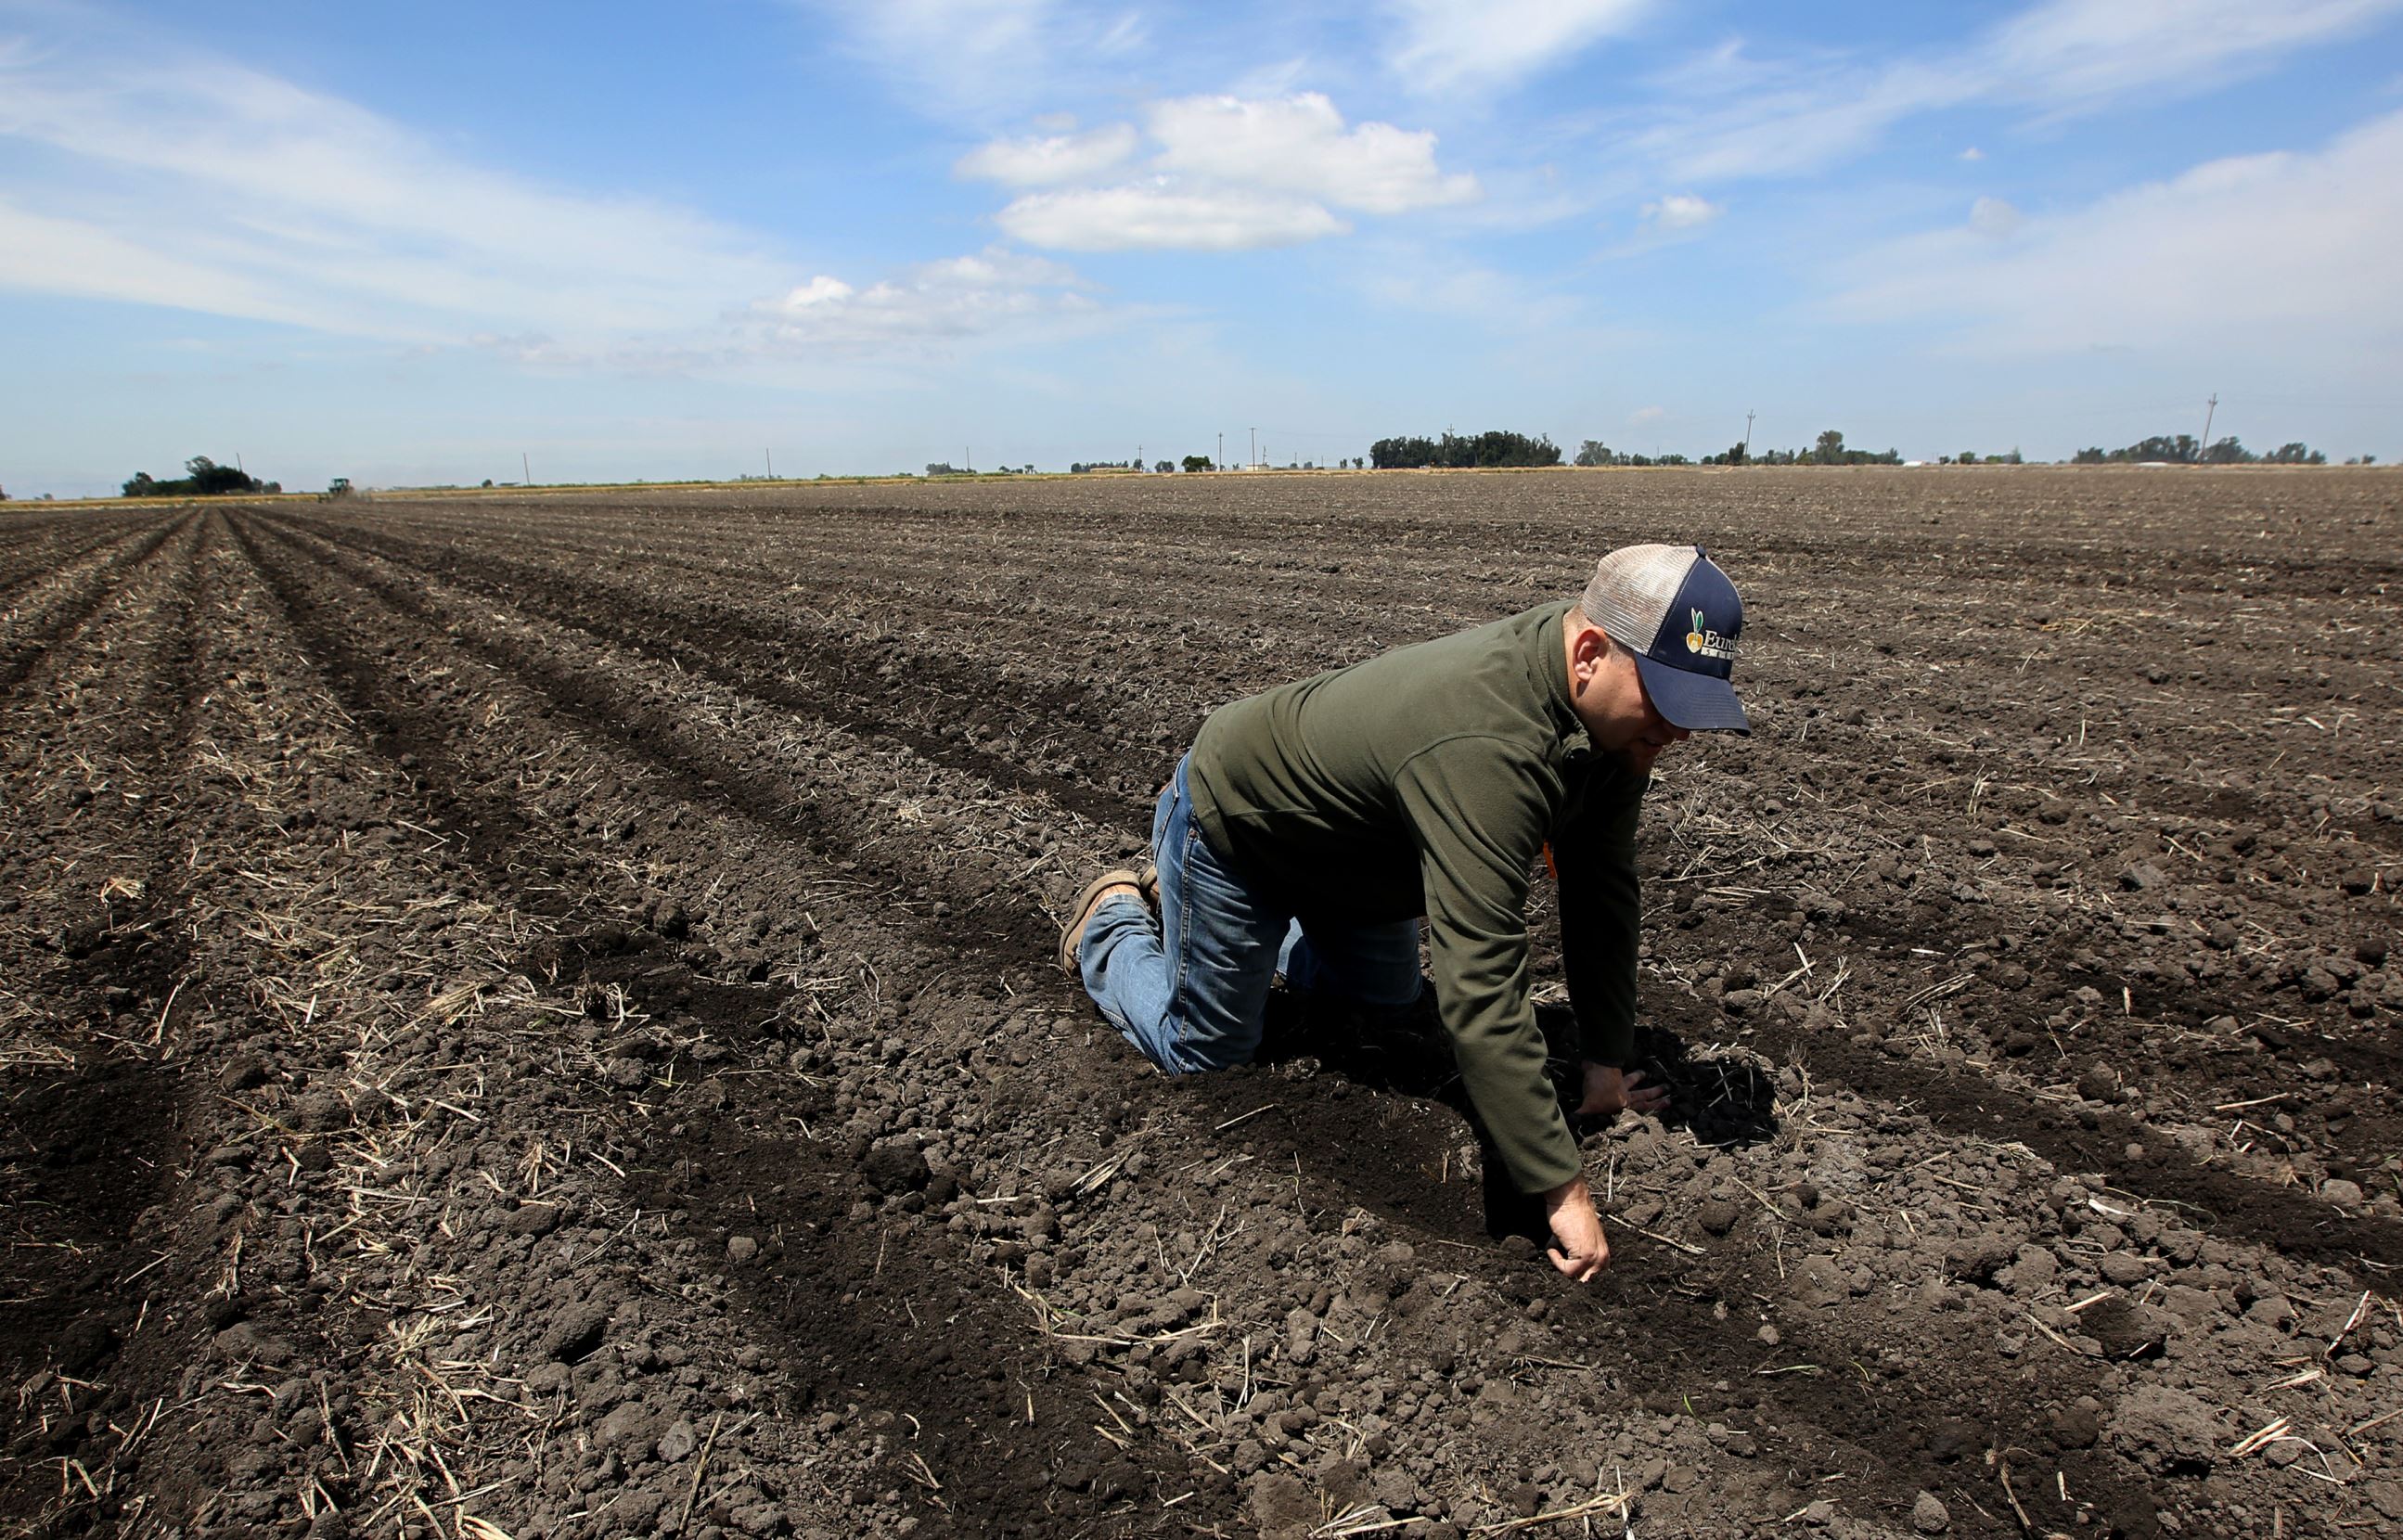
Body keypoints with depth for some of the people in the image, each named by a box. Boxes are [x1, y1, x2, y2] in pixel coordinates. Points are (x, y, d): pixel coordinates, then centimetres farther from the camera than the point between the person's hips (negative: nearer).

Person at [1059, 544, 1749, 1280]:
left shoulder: (1614, 710, -17)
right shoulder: (1485, 746, -45)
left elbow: (1603, 889, -7)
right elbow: (1479, 991, -46)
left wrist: (1608, 1062, -6)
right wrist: (1564, 1191, -40)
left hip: (1334, 841, 8)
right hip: (1232, 826, -8)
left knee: (1387, 999, 25)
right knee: (1203, 1051, 6)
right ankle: (1113, 920, 30)